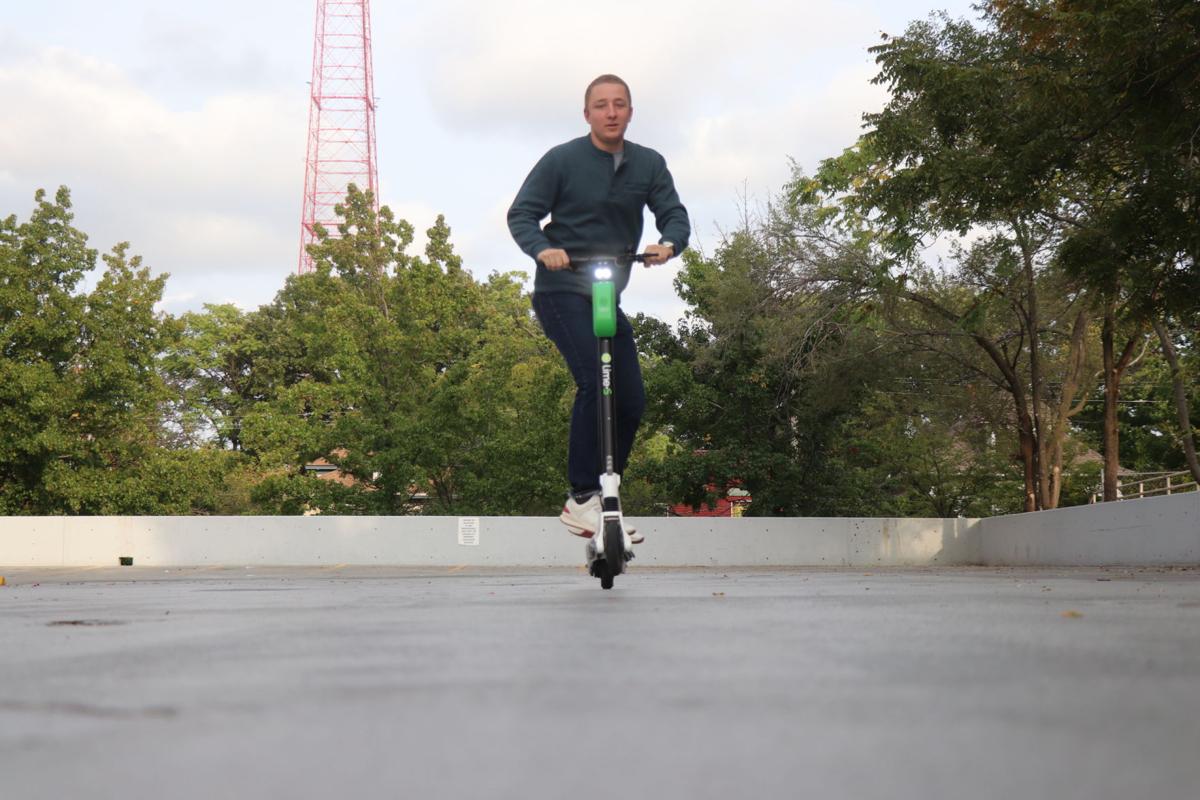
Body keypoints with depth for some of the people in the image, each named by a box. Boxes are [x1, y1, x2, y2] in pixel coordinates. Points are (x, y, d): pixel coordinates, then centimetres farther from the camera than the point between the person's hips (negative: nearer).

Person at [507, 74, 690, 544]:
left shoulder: (648, 164, 6)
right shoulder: (561, 160, -5)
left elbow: (674, 214, 0)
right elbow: (521, 214, -6)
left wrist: (669, 244, -23)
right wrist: (542, 249, -27)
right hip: (562, 290, -6)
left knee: (631, 402, 2)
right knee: (594, 382, -24)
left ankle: (602, 500, 17)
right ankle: (581, 500, -18)